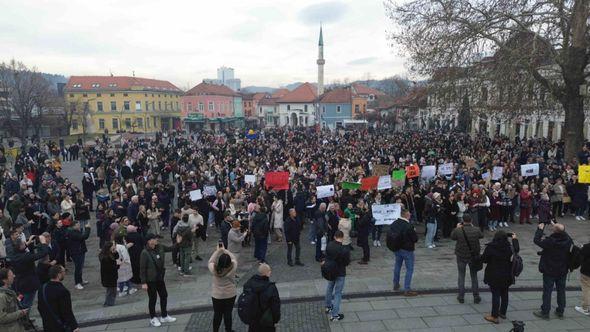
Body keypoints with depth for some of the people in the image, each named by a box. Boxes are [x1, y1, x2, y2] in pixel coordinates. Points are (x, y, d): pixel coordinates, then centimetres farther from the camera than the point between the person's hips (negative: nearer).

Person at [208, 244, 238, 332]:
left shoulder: (214, 270, -26)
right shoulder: (233, 268, -26)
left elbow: (210, 261, -6)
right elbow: (233, 258, -6)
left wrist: (218, 250, -2)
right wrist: (225, 250, 2)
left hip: (217, 296, 0)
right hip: (230, 295, 0)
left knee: (217, 314, 18)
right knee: (228, 313, 17)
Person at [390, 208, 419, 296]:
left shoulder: (393, 224, -4)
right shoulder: (408, 226, -25)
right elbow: (415, 239, -18)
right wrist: (414, 232, 1)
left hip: (396, 248, 7)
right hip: (407, 250, -7)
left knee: (397, 266, 22)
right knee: (409, 269, 4)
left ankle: (396, 285, 36)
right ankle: (407, 290, 3)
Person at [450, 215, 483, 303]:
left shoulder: (458, 231, -19)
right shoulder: (476, 230, -14)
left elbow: (452, 237, 0)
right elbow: (481, 236, 8)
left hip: (461, 256, -1)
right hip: (473, 256, 1)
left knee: (461, 276, 12)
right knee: (474, 276, 16)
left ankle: (461, 297, 17)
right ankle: (476, 297, 22)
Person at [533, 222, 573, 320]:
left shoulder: (550, 241, -28)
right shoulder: (568, 240, -14)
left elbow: (537, 240, -16)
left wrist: (540, 229, -3)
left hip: (549, 271, -5)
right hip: (563, 271, 5)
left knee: (547, 291, 5)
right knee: (561, 291, 17)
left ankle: (545, 312, 13)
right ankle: (560, 311, 29)